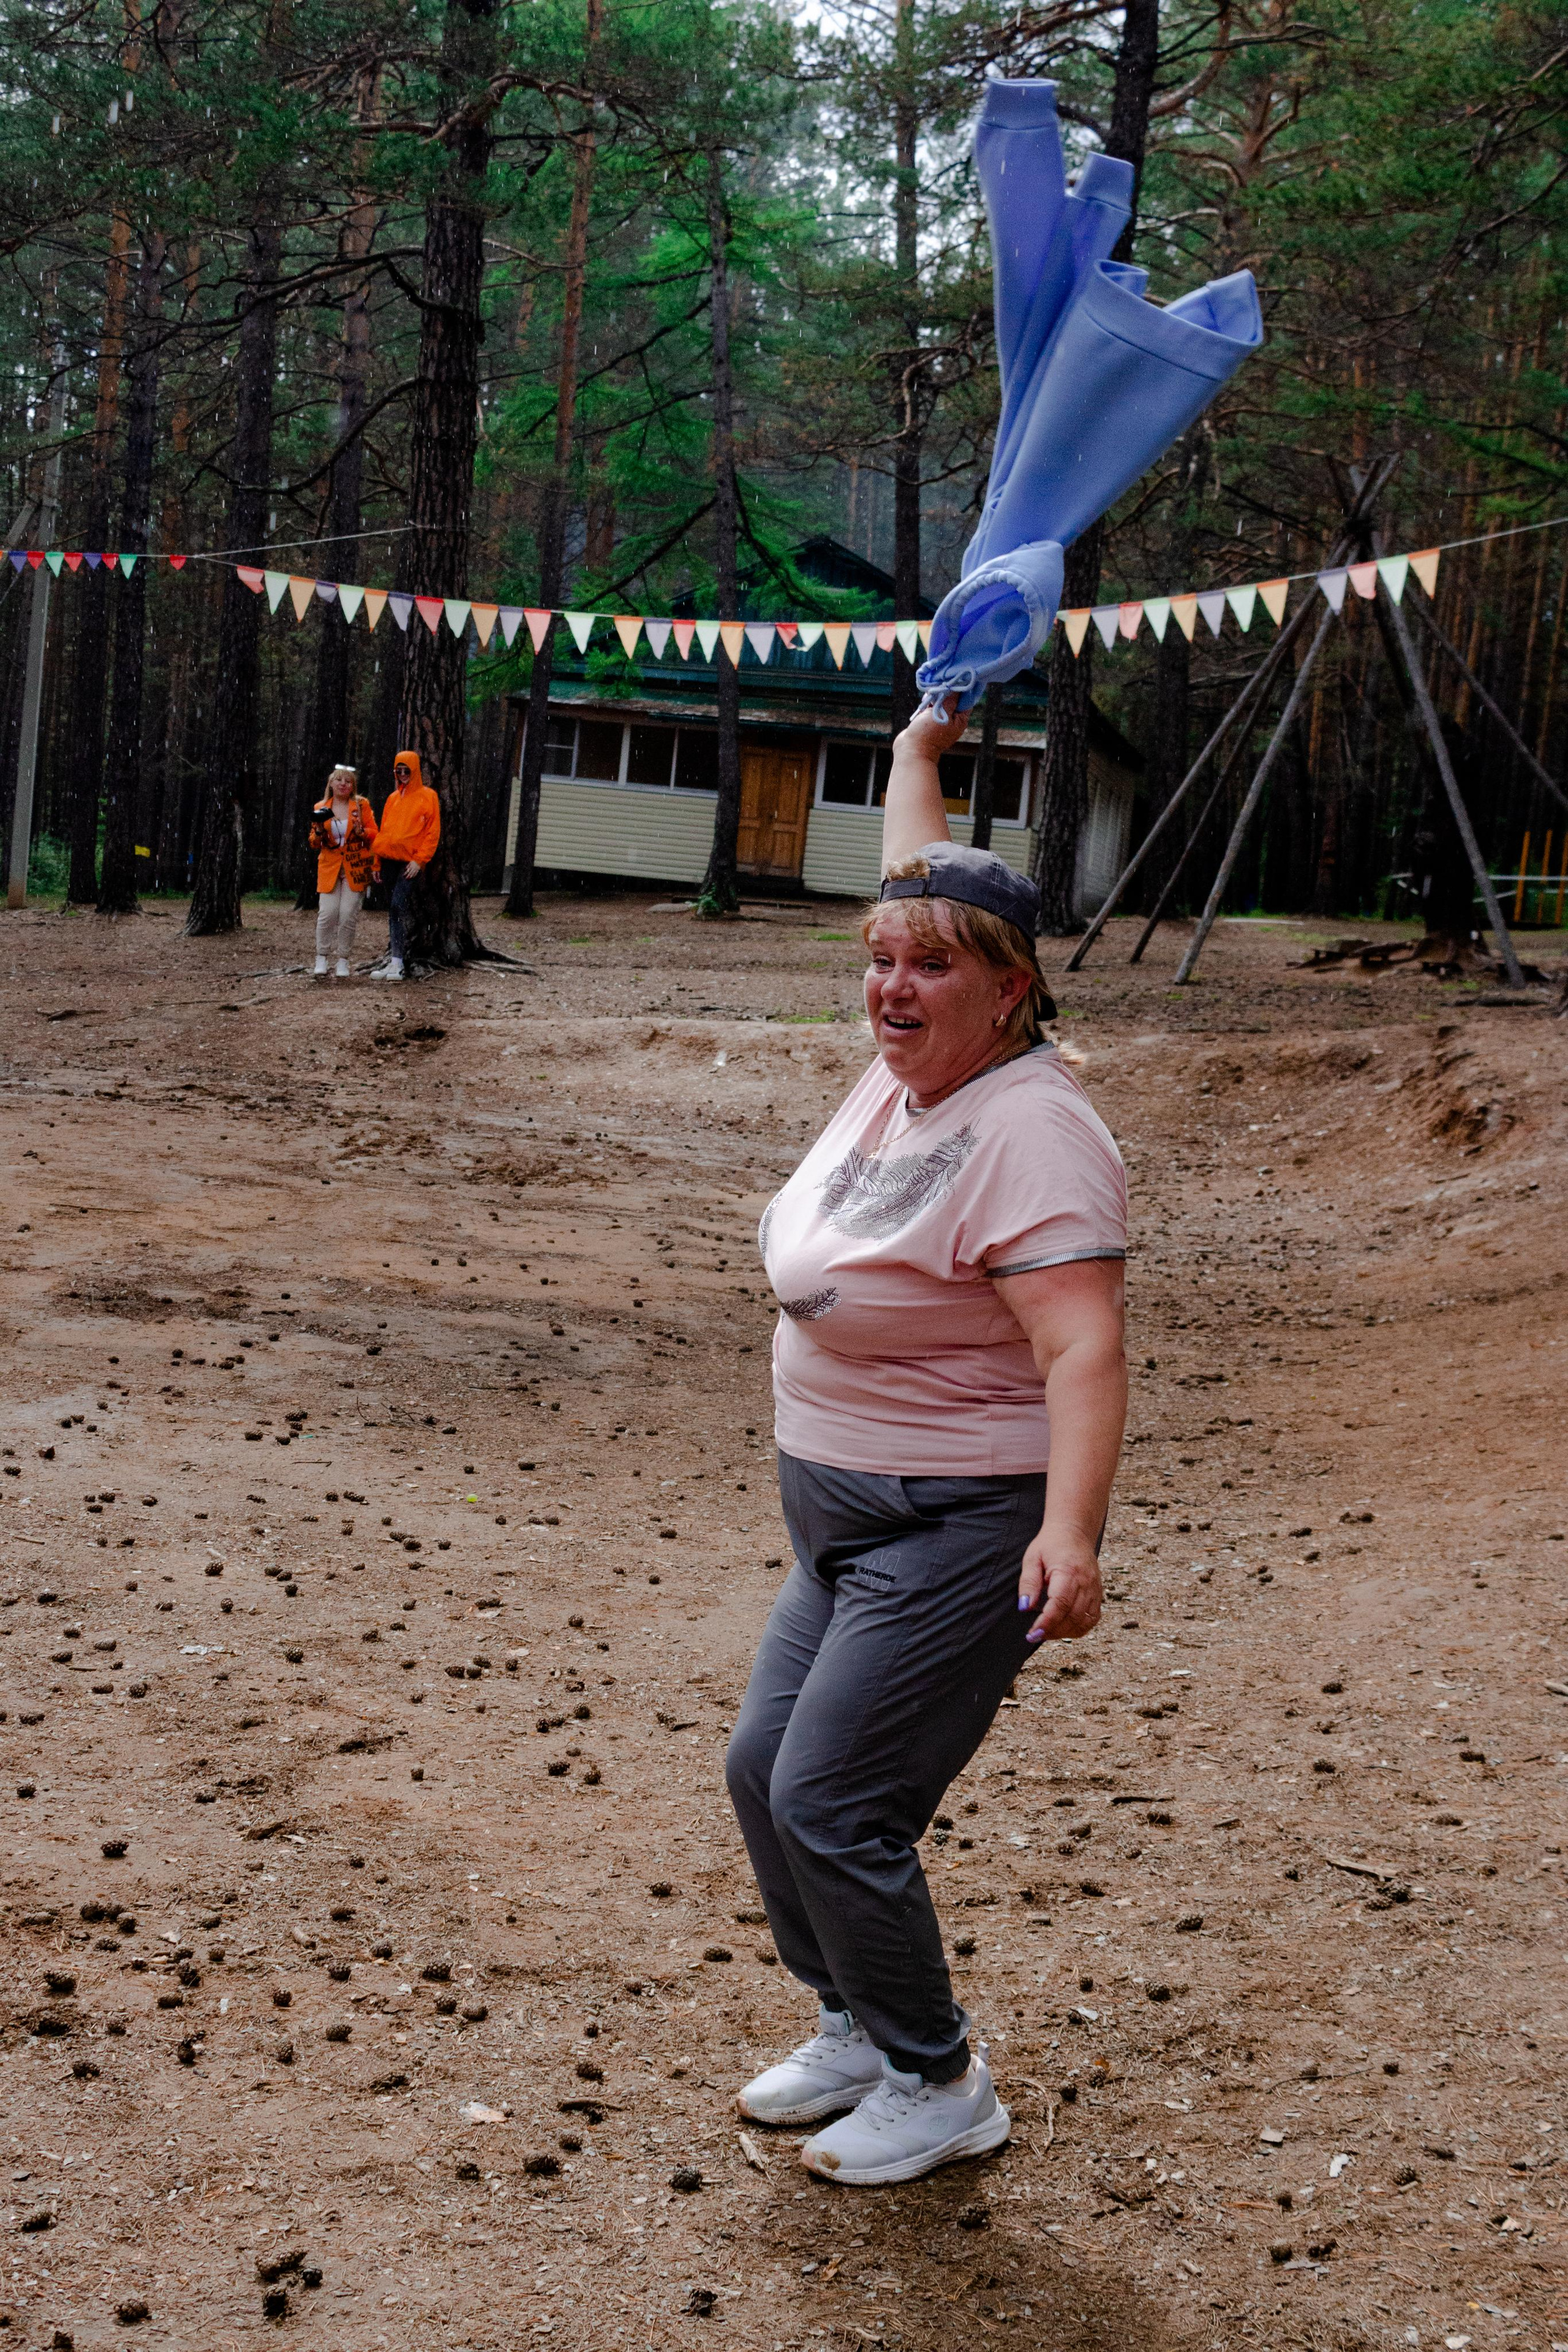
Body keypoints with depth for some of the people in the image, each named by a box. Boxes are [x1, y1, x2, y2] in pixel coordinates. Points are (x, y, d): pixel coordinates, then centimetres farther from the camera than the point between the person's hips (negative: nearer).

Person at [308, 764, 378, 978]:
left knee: (349, 916, -6)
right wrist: (319, 832, -10)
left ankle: (343, 961, 5)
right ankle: (321, 959, 2)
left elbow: (374, 834, 4)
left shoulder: (362, 805, 3)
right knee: (328, 913, -10)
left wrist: (361, 832, -16)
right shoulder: (320, 808, 8)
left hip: (355, 868, -1)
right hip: (329, 867, 1)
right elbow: (314, 844, 11)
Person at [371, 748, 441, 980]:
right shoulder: (393, 798, 17)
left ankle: (396, 963, -20)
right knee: (394, 909, 9)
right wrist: (377, 863, 15)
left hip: (410, 863, -6)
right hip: (390, 860, 6)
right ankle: (392, 956, 14)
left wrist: (419, 860, -13)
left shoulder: (427, 796, 0)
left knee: (397, 906, -18)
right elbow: (384, 831, 20)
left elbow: (433, 832, -4)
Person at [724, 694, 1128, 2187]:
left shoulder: (1029, 1129, -21)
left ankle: (938, 2088, 11)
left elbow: (1085, 1348, -29)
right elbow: (915, 892, 24)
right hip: (849, 1520, 10)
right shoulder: (913, 1068, 5)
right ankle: (857, 2032, 32)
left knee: (831, 1804, -9)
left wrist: (1070, 1529, -41)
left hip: (963, 1531, -10)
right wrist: (918, 750, 36)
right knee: (764, 1772, 12)